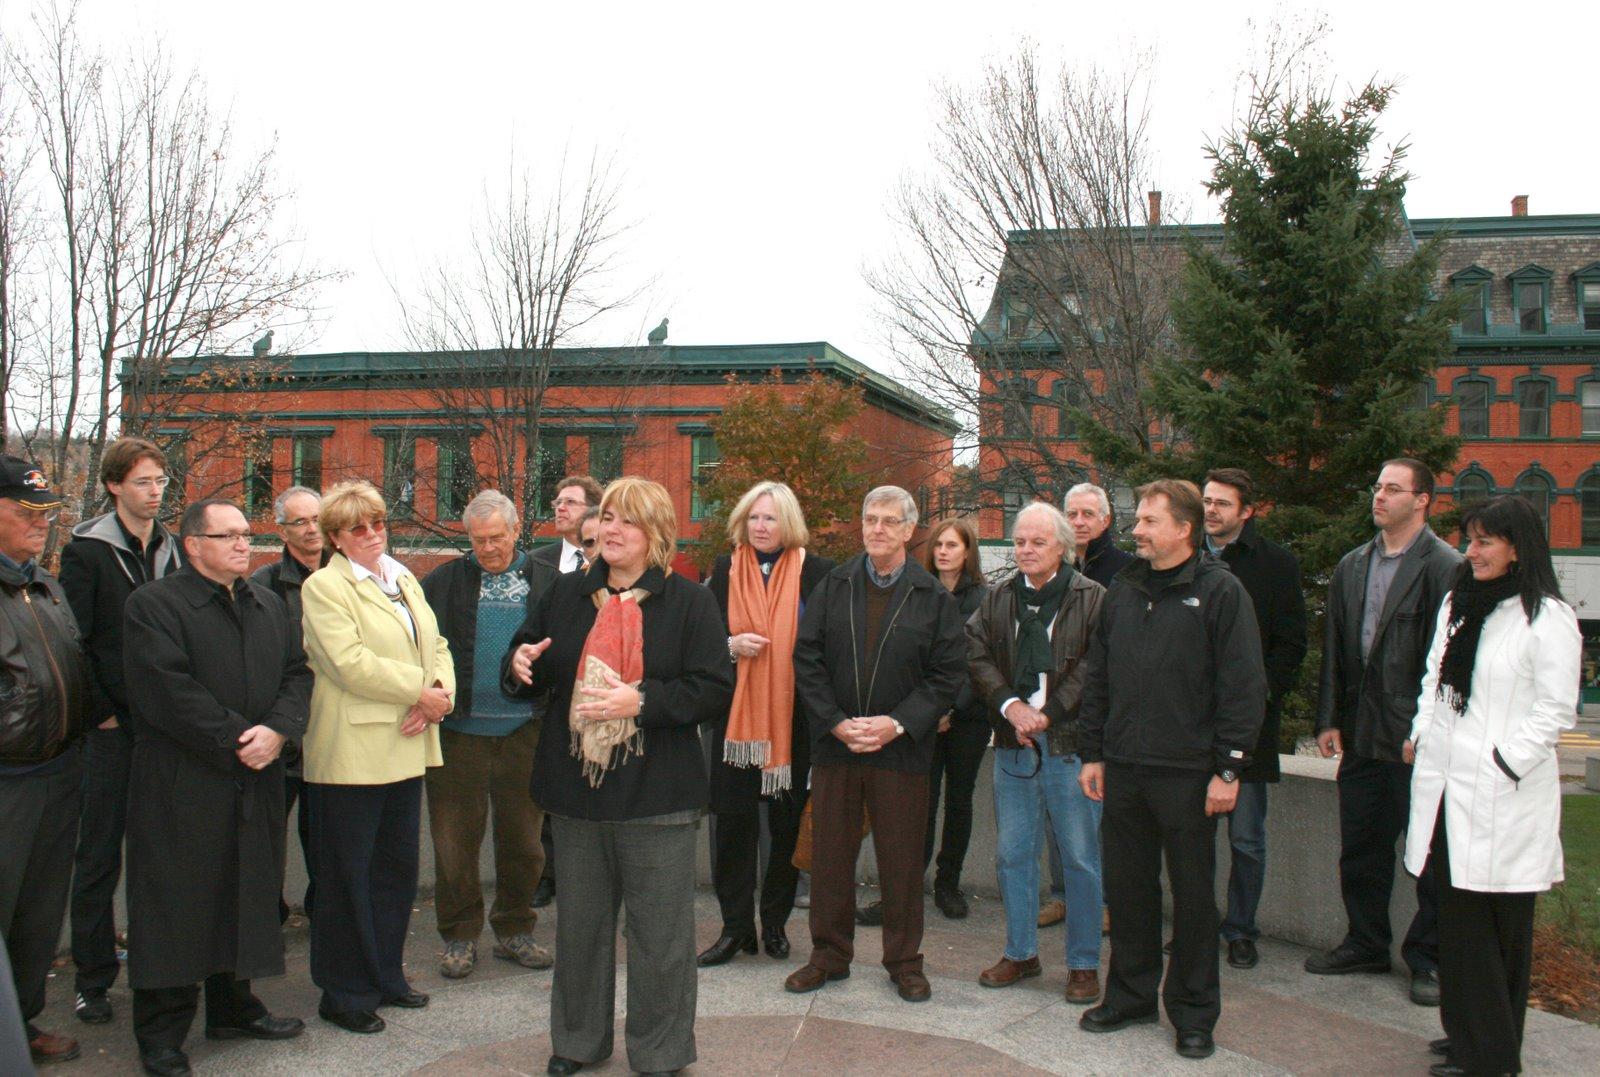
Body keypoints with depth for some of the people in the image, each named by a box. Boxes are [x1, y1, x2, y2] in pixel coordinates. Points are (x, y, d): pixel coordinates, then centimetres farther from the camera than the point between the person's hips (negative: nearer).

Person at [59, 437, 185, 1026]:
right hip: (111, 729, -4)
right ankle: (93, 977, 15)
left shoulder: (174, 550, 10)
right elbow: (75, 642, -8)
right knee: (99, 855, 5)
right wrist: (102, 714, -10)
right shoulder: (86, 551, -4)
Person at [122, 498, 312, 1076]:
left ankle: (234, 1006, 30)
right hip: (181, 785, -6)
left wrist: (276, 730, -11)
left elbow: (298, 672, 8)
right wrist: (236, 740, -18)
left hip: (257, 780, 6)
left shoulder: (270, 605, 14)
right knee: (176, 904, 1)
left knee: (247, 894, 14)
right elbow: (167, 690, -17)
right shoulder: (154, 604, -7)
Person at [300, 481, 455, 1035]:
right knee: (347, 875, 4)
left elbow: (437, 647, 12)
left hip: (405, 751, 7)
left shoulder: (405, 580, 15)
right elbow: (350, 663, -19)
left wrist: (439, 696, -8)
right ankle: (345, 994, 17)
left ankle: (385, 975, 30)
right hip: (351, 754, -7)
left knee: (397, 869, 16)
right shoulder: (323, 586, -8)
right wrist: (421, 691, -16)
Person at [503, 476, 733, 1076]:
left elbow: (715, 690, -10)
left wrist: (640, 701, -21)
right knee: (579, 925, 16)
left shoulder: (690, 602, -4)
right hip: (576, 789, 4)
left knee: (659, 935, 5)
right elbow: (531, 674, 16)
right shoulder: (566, 595, 7)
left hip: (657, 798, -3)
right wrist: (520, 664, -8)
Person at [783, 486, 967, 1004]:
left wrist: (897, 724, -12)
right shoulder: (833, 587, 4)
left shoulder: (935, 598, 1)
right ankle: (829, 953, 26)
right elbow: (807, 659, 2)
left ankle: (904, 960, 24)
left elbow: (947, 675, -1)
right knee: (830, 856, 10)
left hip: (902, 749, -1)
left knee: (902, 860, 7)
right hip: (834, 744, 2)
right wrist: (836, 722, -9)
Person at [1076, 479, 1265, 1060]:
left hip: (1188, 773, -5)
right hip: (1123, 769, 5)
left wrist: (1228, 768, -12)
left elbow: (1244, 688, -10)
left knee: (1193, 893, 7)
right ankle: (1130, 994, 28)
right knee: (1126, 887, 13)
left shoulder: (1220, 591, -7)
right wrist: (1092, 753, 11)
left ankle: (1193, 1012, 21)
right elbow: (1097, 678, 14)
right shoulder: (1123, 589, 10)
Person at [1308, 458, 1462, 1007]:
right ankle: (1366, 943, 31)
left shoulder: (1446, 567, -8)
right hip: (1361, 735, 6)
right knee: (1360, 848, 15)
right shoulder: (1352, 566, 11)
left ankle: (1427, 957, 20)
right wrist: (1328, 719, 7)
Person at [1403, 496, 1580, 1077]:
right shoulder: (1457, 604, 14)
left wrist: (1505, 765, -14)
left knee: (1499, 923, 2)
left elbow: (1555, 709, -11)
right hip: (1445, 786, 7)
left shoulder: (1548, 617, -9)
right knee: (1457, 915, 13)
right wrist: (1419, 734, 10)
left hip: (1502, 795, -7)